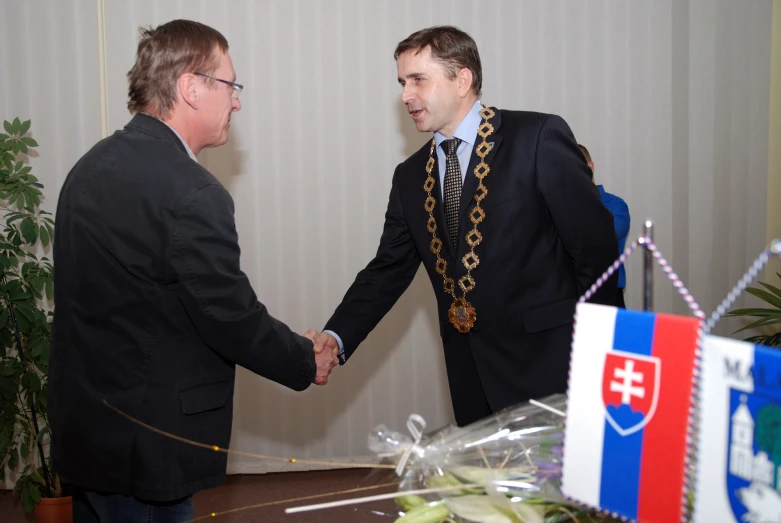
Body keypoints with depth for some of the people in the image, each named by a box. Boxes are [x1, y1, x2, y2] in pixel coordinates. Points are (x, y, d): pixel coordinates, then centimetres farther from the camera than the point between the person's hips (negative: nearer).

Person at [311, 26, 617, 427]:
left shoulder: (538, 138, -6)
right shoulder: (410, 177, 11)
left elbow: (597, 244, -6)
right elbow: (388, 270, 10)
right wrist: (336, 338, -5)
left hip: (548, 365, -4)